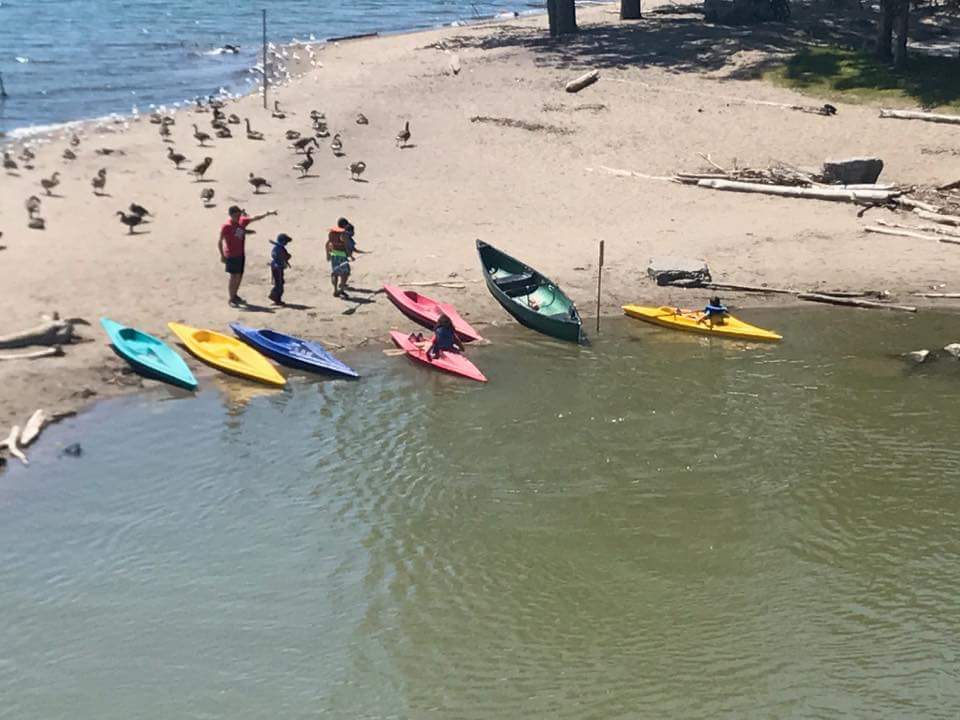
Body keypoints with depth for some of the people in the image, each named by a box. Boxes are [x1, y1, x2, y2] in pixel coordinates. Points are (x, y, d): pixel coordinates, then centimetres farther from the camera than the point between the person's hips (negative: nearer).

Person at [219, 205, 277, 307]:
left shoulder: (242, 222, 4)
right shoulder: (226, 226, -14)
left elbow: (254, 218, 12)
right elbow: (219, 241, -13)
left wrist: (268, 213, 7)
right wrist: (222, 255, -18)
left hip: (241, 254, 7)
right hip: (231, 256, -7)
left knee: (239, 276, 12)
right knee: (234, 276, -7)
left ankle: (235, 295, 28)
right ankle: (231, 299, 1)